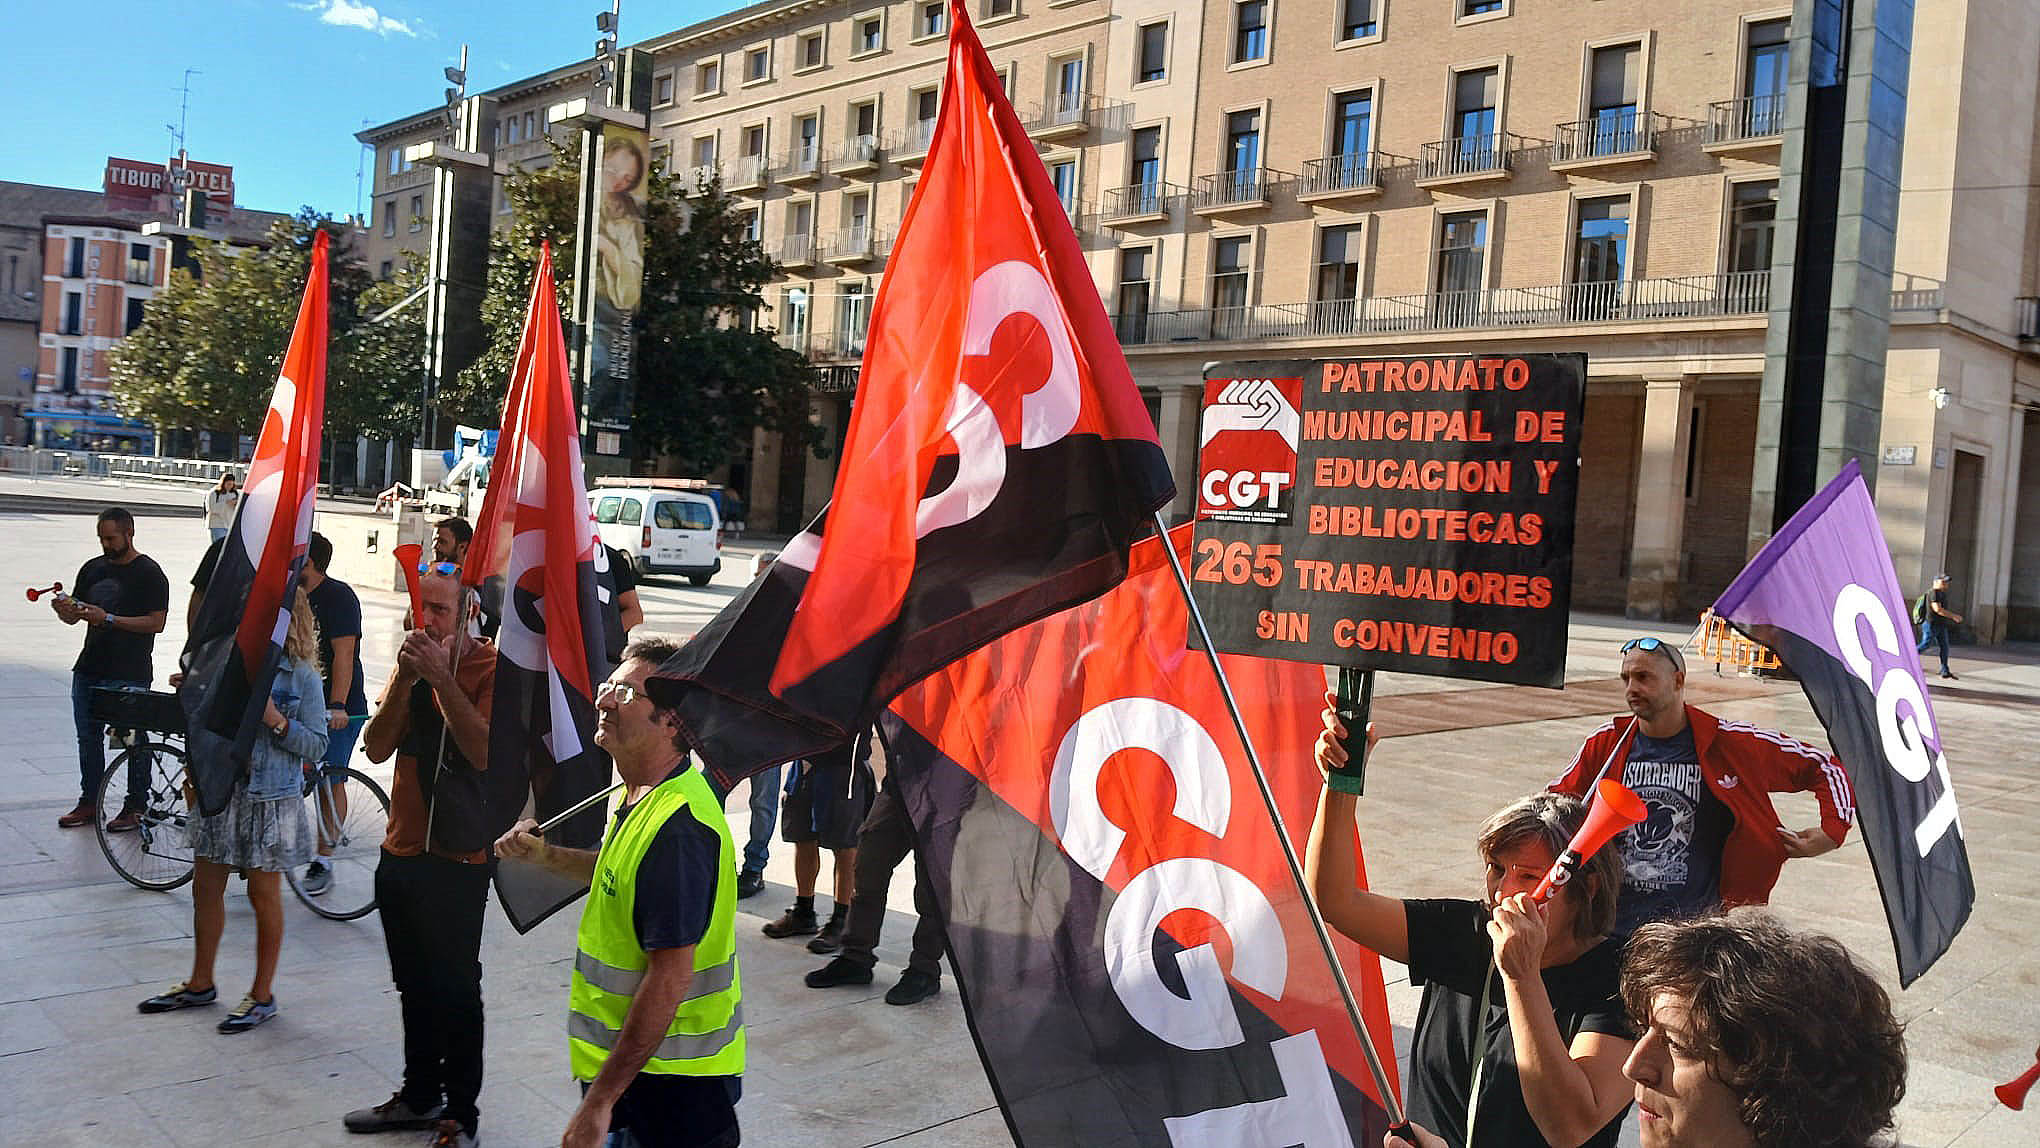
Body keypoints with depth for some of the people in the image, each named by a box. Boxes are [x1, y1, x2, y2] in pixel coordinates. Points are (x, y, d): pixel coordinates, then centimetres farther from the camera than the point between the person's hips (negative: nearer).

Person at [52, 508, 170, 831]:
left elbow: (157, 622, -14)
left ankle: (136, 807, 8)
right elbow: (73, 617, 18)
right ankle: (89, 801, 24)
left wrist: (108, 619, -18)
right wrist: (64, 609, -6)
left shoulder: (149, 573, -6)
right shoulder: (92, 569, 13)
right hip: (89, 668, 7)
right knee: (88, 737, 12)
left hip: (130, 674, -7)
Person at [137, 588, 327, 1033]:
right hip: (221, 790, 5)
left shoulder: (302, 676, -11)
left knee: (264, 895, 6)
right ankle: (200, 984, 33)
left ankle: (262, 995, 20)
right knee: (206, 887, 15)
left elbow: (316, 745, -11)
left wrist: (275, 719, -24)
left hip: (270, 799, -5)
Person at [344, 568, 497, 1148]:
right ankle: (419, 1094, 35)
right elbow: (376, 746, -1)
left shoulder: (492, 667, -12)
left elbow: (485, 752, -26)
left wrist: (442, 678, -26)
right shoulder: (413, 657, 8)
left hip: (458, 859, -7)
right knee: (414, 984, 19)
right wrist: (405, 679, -14)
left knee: (456, 991, 2)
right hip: (401, 850, 7)